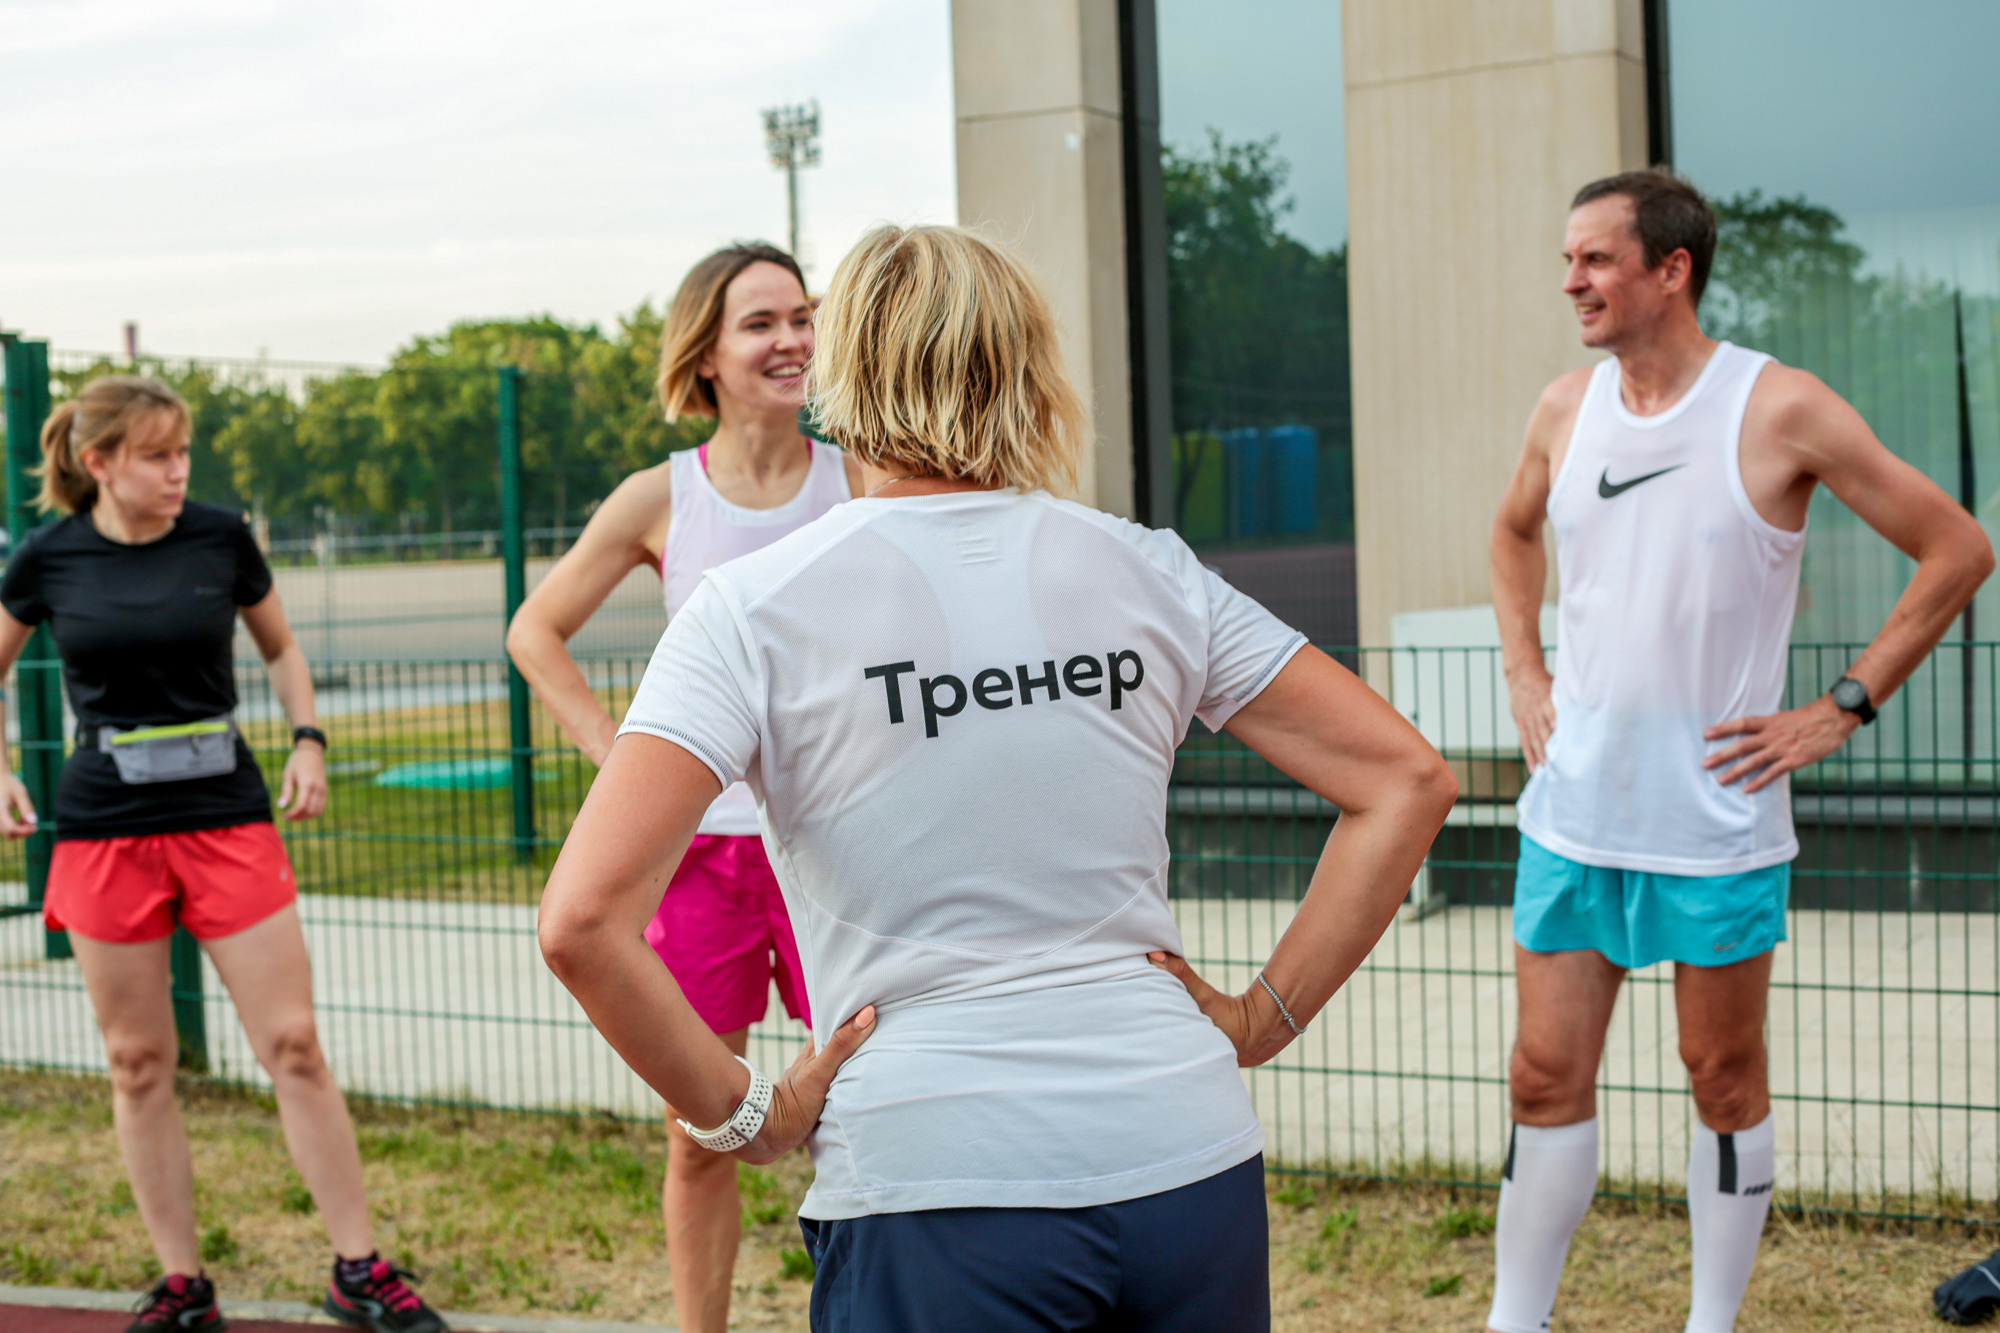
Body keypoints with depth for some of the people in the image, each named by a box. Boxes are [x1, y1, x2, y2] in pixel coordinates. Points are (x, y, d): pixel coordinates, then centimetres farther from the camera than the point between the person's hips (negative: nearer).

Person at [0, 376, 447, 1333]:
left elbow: (280, 649, 15)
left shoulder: (222, 539, -1)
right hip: (104, 831, 1)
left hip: (227, 816, 0)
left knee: (293, 1046, -3)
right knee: (138, 1064, 6)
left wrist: (308, 738, 0)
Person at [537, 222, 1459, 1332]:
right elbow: (1407, 780, 5)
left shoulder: (756, 607, -5)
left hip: (934, 1198, -3)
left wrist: (743, 1116, -4)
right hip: (1189, 1164, 4)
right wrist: (1263, 1017, 6)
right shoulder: (1143, 571, 4)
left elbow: (581, 922, -15)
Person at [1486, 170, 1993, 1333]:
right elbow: (1515, 534, 26)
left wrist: (1842, 709, -8)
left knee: (1726, 1078, 9)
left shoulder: (1780, 409, -11)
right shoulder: (1567, 408, 4)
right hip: (1573, 811, 4)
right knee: (1548, 1075, 6)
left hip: (1718, 819, -4)